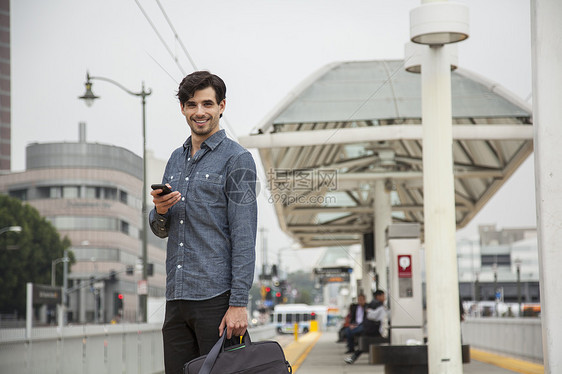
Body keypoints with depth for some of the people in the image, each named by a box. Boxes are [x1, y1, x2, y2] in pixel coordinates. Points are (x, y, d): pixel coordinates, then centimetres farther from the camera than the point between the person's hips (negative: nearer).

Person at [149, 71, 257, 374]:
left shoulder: (236, 159, -3)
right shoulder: (176, 159, 18)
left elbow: (244, 237, -10)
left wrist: (239, 303, -17)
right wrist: (160, 211, -3)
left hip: (216, 295, -6)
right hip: (176, 296, 6)